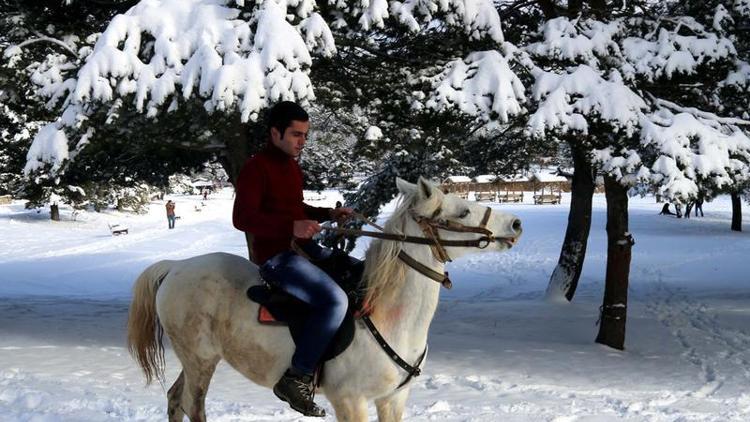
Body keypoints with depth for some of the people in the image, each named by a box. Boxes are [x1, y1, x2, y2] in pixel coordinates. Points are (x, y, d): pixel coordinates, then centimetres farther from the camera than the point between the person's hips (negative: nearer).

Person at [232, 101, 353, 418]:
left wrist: (329, 214, 11)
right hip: (276, 257, -10)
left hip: (302, 247, 10)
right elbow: (242, 218, -22)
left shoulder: (291, 165, 16)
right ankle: (296, 379, -22)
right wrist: (292, 227, -32)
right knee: (335, 300, -28)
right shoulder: (256, 168, -13)